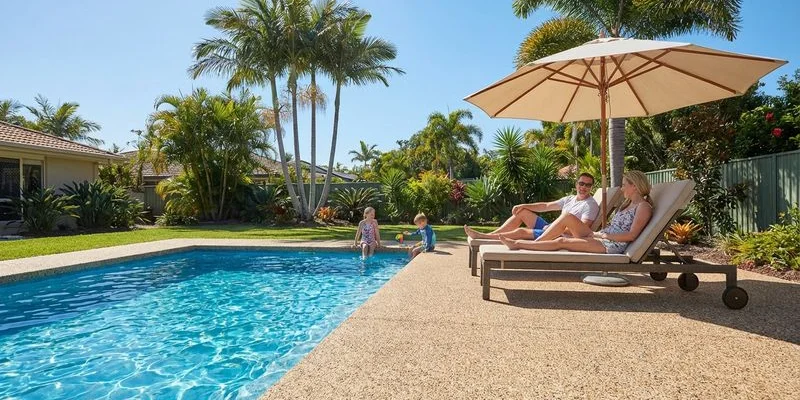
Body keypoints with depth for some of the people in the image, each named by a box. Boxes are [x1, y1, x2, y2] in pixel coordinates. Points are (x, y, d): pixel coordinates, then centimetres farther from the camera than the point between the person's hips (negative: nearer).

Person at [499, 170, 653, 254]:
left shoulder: (644, 206, -5)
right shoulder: (627, 203, 24)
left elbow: (632, 235, -15)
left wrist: (606, 235, -14)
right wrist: (599, 232, 5)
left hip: (613, 245, -9)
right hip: (601, 238, 9)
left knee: (561, 241, -19)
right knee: (568, 216, -10)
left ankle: (518, 244, -15)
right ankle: (536, 242, -12)